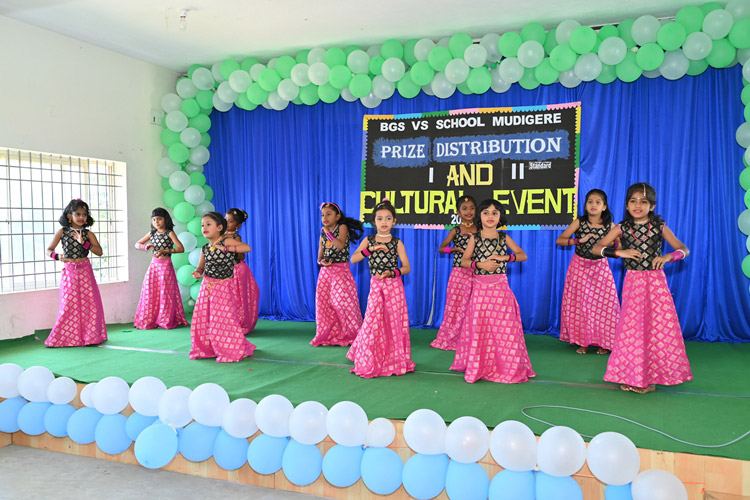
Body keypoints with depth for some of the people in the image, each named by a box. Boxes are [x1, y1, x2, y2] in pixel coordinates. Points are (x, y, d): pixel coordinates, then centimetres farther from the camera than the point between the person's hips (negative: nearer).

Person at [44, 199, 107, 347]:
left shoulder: (88, 234, 4)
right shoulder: (62, 232, 4)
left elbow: (99, 252, -6)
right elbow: (49, 250, 7)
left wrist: (83, 242, -15)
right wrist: (58, 257, -13)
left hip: (85, 271, 1)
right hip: (69, 271, -1)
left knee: (89, 303, -1)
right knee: (69, 304, -1)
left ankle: (90, 336, 9)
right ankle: (67, 337, 9)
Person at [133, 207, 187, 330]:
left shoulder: (170, 233, -5)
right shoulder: (151, 233, 10)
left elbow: (181, 248, -13)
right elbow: (137, 244, 17)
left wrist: (164, 251, -19)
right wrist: (145, 247, -5)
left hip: (165, 265, -5)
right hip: (153, 265, 5)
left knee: (165, 293, -2)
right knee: (150, 292, 3)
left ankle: (166, 321, 6)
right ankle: (149, 321, 10)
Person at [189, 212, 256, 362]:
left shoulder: (226, 241, -9)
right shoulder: (205, 249, 7)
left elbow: (247, 247, -21)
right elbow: (201, 266, 18)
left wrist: (225, 248, -23)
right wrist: (197, 272, -6)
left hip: (224, 287, -6)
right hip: (207, 286, 6)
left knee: (223, 319, -5)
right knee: (203, 319, 8)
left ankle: (232, 351, 10)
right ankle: (207, 349, 25)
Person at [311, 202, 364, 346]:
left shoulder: (342, 227, -3)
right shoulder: (323, 234, 12)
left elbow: (340, 246, -20)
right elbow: (319, 256, 13)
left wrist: (328, 232, -12)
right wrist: (321, 262, -10)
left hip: (341, 271, -5)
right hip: (325, 272, 6)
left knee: (342, 302, -7)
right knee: (324, 303, 6)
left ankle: (350, 335, 5)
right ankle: (327, 335, 20)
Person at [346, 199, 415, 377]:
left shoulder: (397, 243, 2)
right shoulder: (368, 241, 5)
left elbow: (406, 267, 1)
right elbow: (353, 259, -5)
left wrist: (391, 273, -17)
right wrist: (371, 249, -15)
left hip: (394, 286, 0)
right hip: (376, 286, 0)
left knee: (393, 322, 2)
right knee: (374, 322, -3)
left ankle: (394, 360, 17)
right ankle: (371, 363, 11)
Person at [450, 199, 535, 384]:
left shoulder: (504, 238, 6)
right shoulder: (475, 238, 2)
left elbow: (523, 255, 7)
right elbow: (464, 261, 1)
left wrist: (505, 257, -9)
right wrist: (480, 264, -15)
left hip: (501, 287, 1)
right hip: (480, 288, -1)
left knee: (503, 327, 0)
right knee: (480, 327, 0)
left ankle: (506, 367, 13)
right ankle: (479, 367, 10)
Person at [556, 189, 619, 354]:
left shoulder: (610, 226, -4)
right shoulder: (579, 222, -6)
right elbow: (559, 240, -8)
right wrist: (579, 240, -21)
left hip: (600, 267, 0)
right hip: (580, 266, 0)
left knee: (603, 303, -1)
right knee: (579, 303, 1)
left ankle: (604, 342, 12)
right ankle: (582, 341, 13)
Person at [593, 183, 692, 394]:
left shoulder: (660, 227, 0)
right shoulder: (622, 228, 0)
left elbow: (684, 250, 3)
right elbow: (597, 248, -1)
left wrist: (668, 257, -17)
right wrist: (620, 252, -15)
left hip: (656, 282, 0)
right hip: (633, 282, 0)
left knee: (658, 327, -1)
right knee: (631, 327, 3)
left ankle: (651, 375, 13)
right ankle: (631, 376, 17)